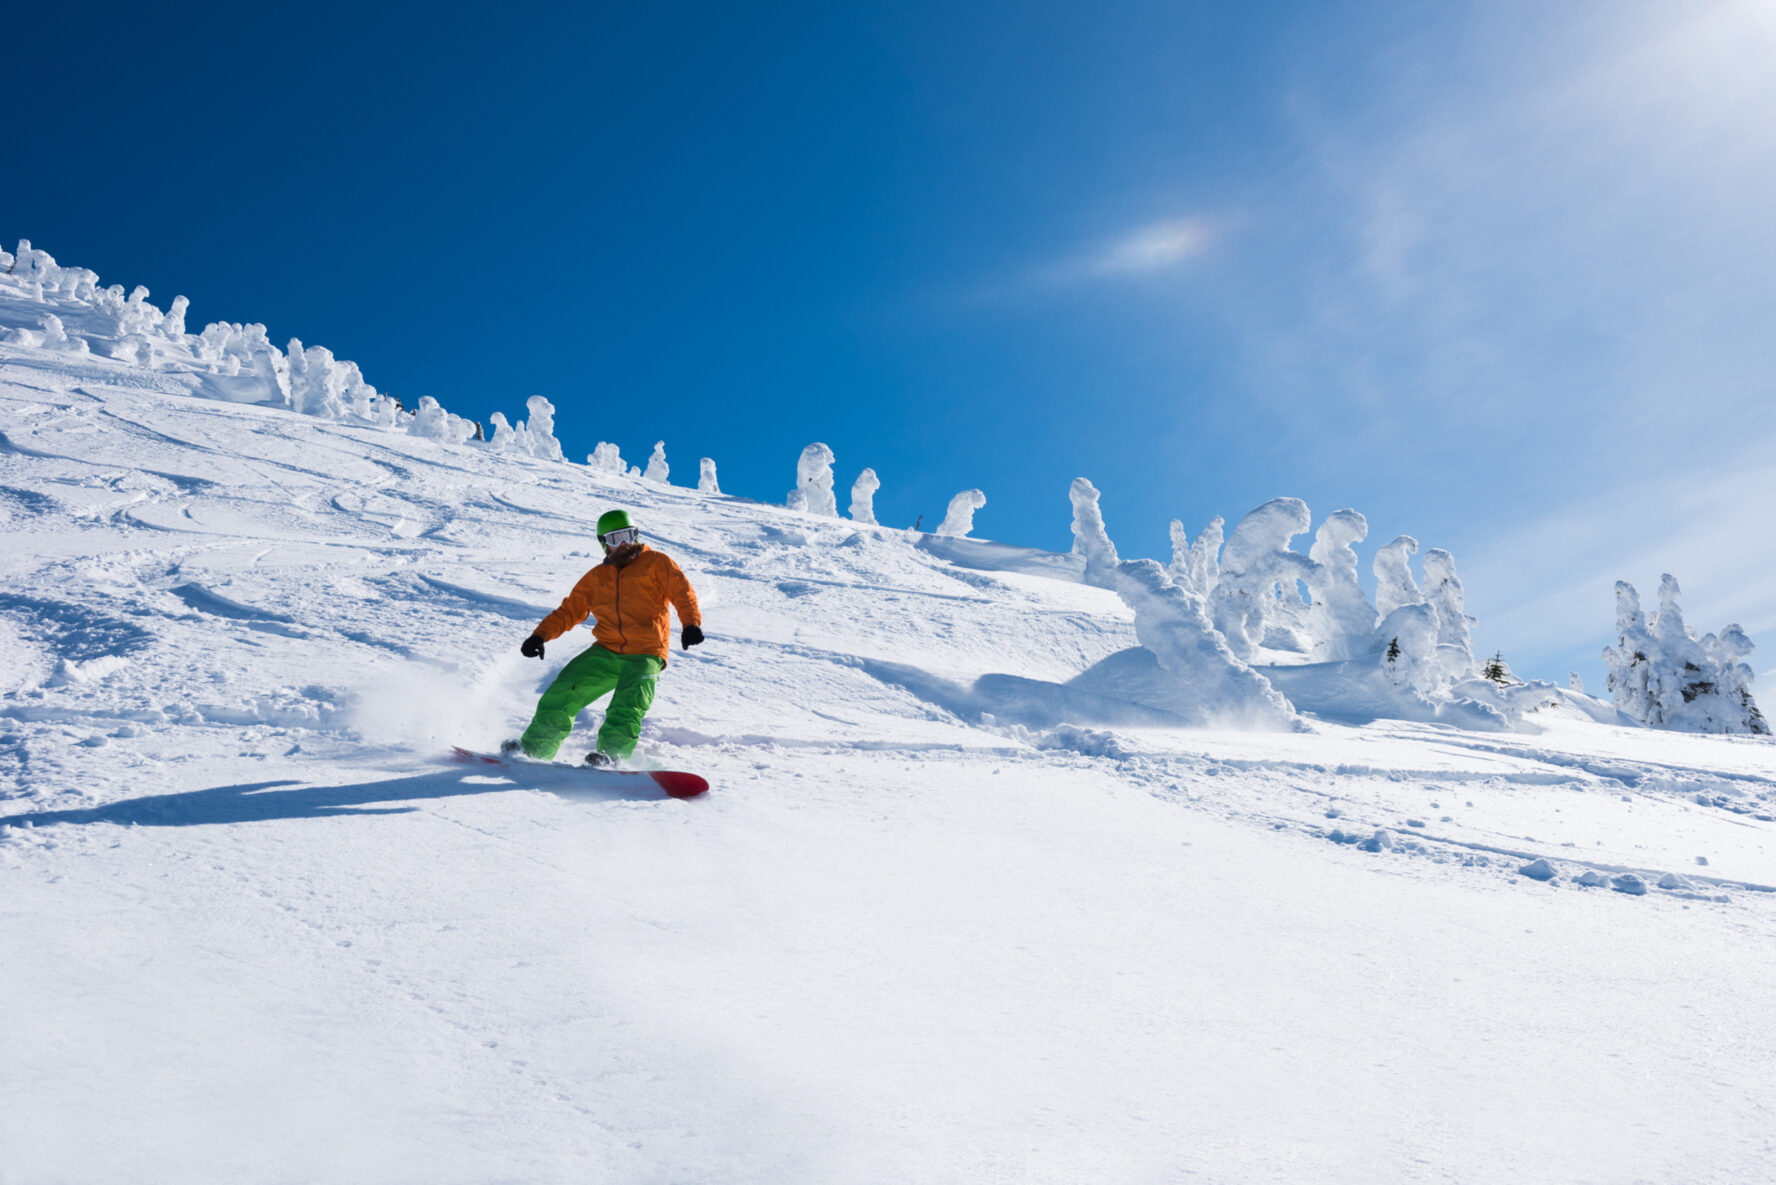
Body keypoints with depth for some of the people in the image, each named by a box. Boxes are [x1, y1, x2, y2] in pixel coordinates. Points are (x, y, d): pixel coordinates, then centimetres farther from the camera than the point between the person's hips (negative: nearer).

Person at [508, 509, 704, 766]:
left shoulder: (656, 562, 7)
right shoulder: (596, 577, 19)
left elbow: (681, 591, -4)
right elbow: (570, 610, 22)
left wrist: (691, 623, -22)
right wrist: (541, 635, 8)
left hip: (645, 655, -4)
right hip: (606, 652, 4)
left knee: (627, 705, -27)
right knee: (564, 690, -9)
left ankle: (612, 754, -34)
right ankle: (535, 747, -1)